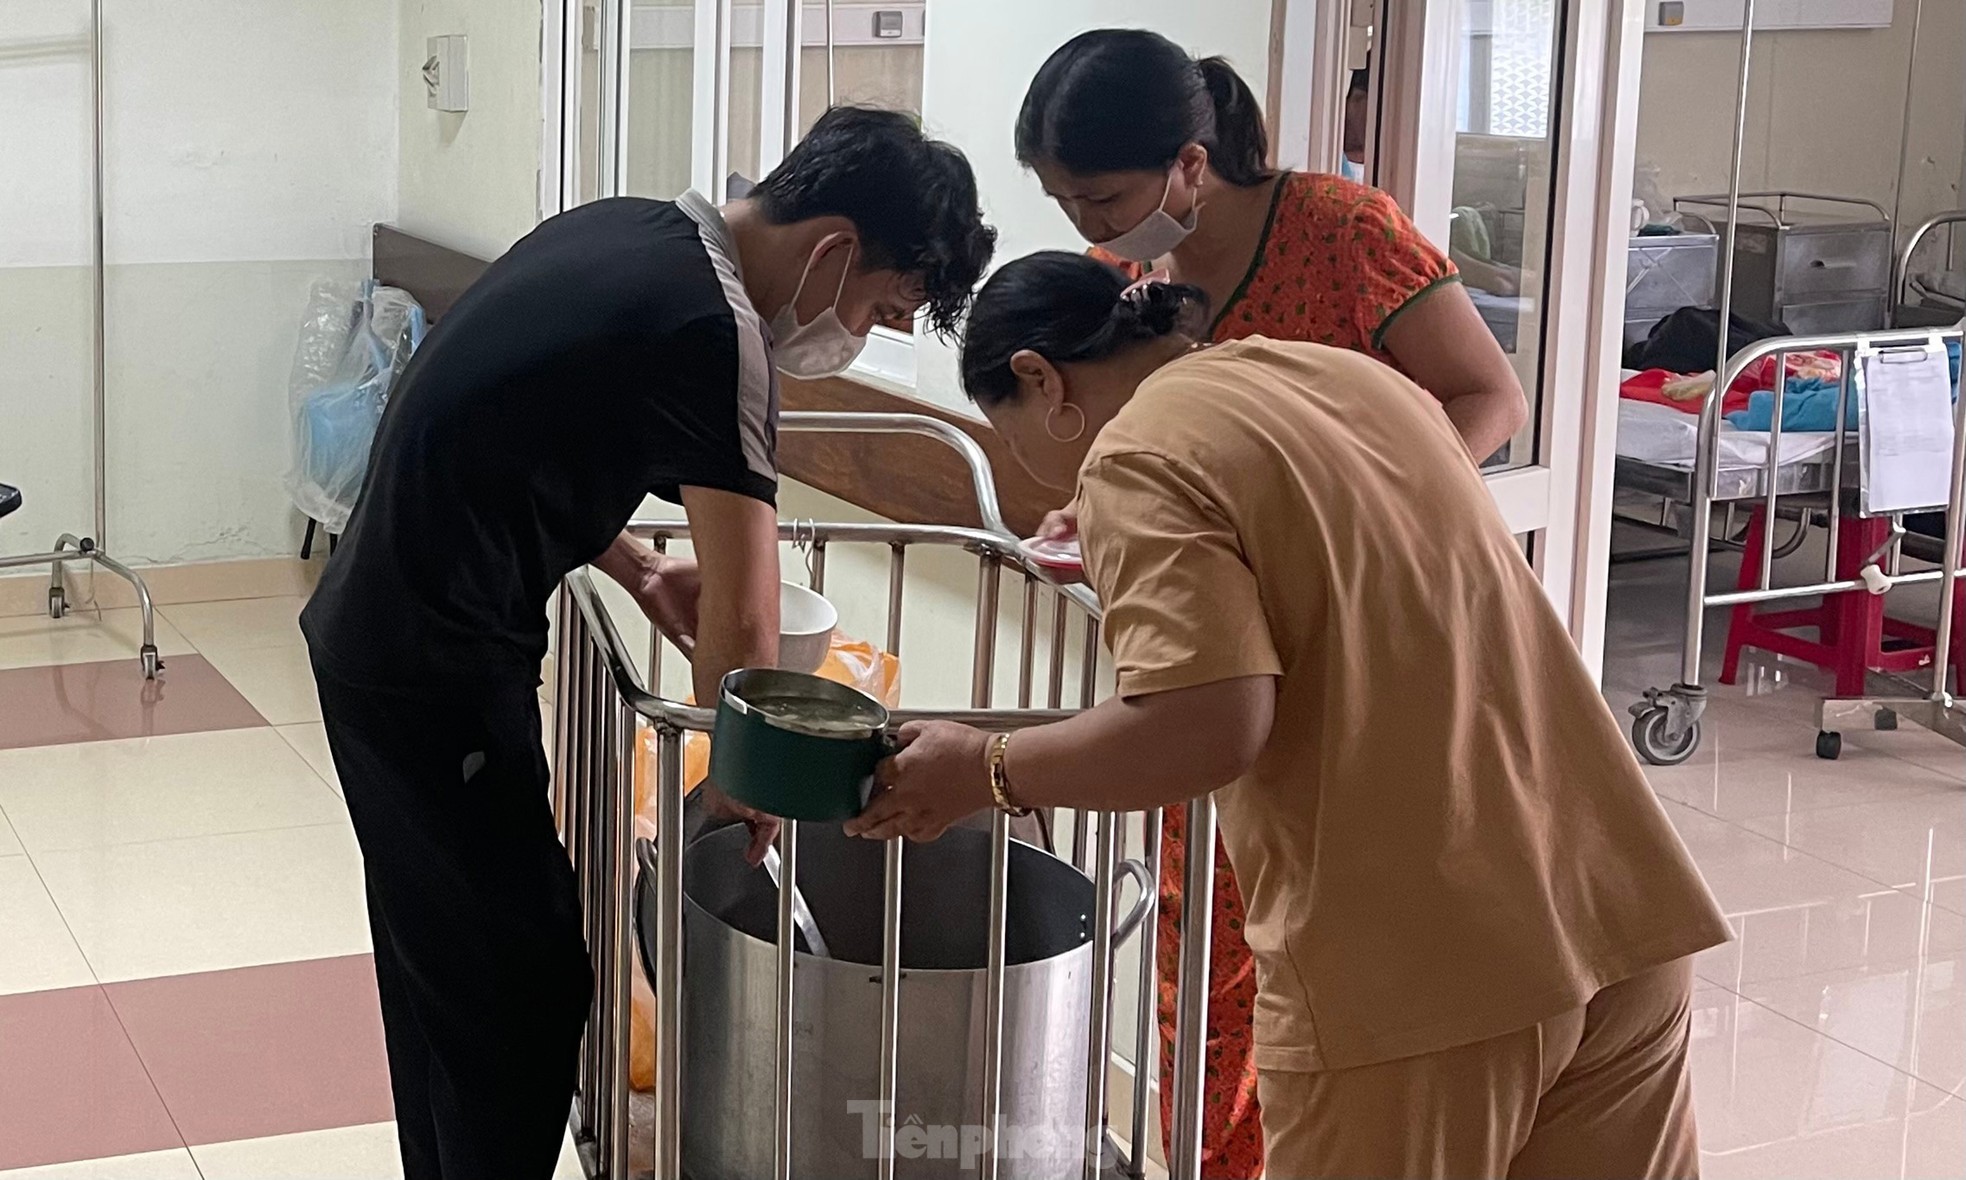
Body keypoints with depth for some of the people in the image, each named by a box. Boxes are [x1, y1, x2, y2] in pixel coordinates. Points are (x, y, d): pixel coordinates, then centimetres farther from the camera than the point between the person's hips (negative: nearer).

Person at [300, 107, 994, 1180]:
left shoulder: (620, 233, 8)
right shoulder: (711, 330, -20)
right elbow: (741, 625, -20)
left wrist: (636, 570, 10)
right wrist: (751, 788, -7)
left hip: (370, 633, 10)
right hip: (438, 674, -10)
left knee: (445, 978, 19)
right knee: (521, 995, -2)